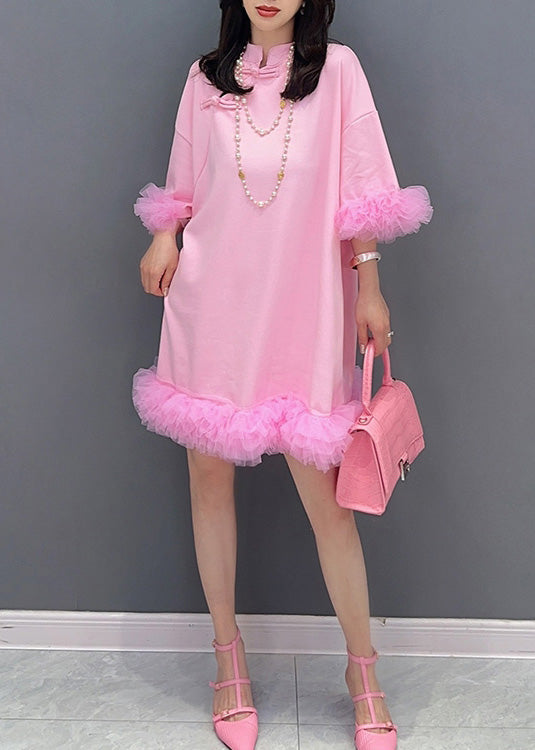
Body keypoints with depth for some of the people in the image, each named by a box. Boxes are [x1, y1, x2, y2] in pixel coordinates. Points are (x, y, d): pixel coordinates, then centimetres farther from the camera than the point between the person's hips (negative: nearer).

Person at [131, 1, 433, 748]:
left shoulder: (337, 68, 4)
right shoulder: (205, 77, 11)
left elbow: (359, 192, 2)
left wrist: (369, 291, 0)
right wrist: (165, 235, -3)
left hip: (299, 309, -3)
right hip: (211, 303, 3)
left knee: (325, 489, -2)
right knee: (210, 475, 7)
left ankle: (363, 670, 17)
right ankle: (228, 654, 25)